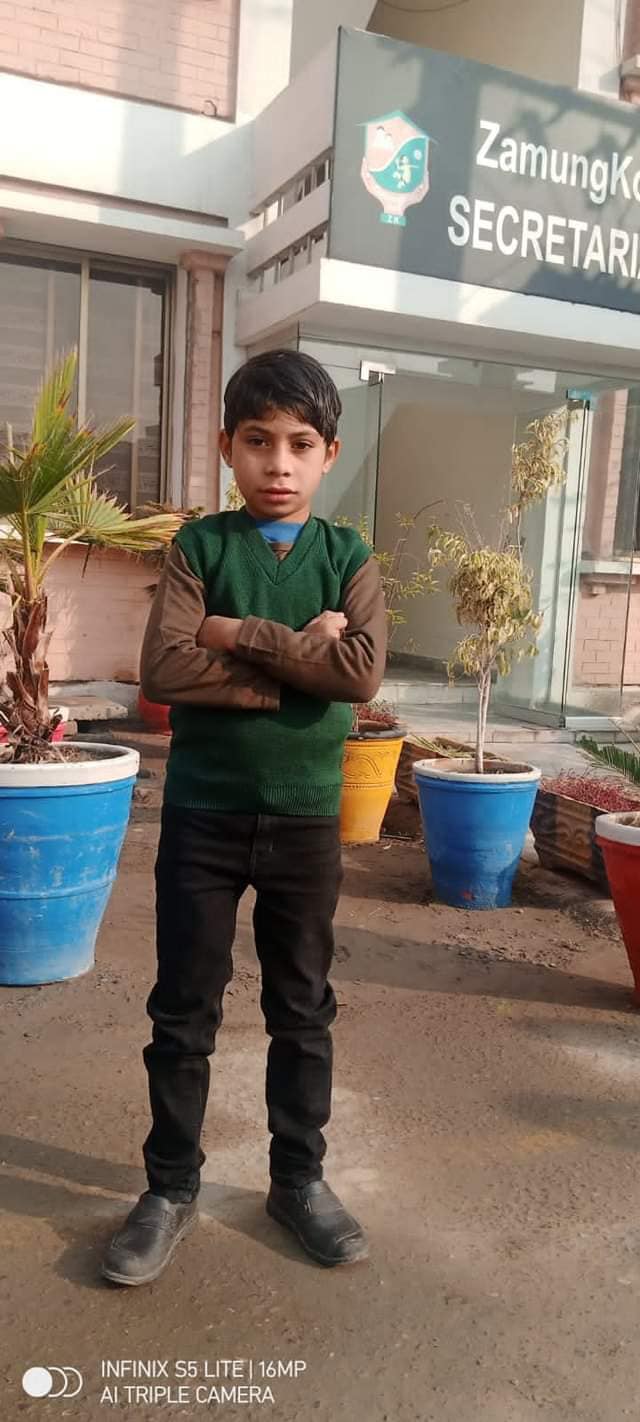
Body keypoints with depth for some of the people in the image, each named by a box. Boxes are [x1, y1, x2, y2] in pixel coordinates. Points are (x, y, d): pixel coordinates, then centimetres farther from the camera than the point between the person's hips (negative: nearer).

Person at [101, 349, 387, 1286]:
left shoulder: (349, 559, 1)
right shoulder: (200, 546, -2)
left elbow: (362, 673, -16)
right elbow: (162, 671, -16)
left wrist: (240, 634, -16)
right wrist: (298, 660, -17)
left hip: (308, 818, 1)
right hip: (202, 812, -1)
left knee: (303, 1008, 14)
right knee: (183, 1009, 10)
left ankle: (299, 1177, 33)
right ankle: (170, 1188, 28)